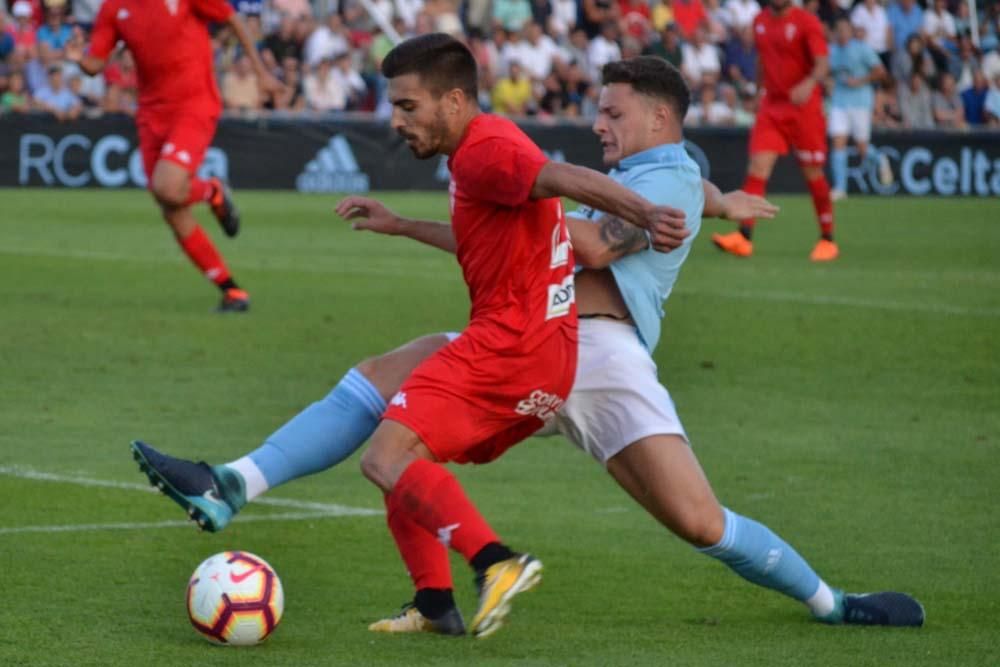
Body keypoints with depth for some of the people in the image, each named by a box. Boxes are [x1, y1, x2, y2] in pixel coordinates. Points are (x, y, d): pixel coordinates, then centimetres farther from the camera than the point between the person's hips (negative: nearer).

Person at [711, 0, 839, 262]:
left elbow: (822, 63, -21)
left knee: (813, 174, 2)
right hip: (771, 104, 4)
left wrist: (810, 83, -39)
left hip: (804, 106, -4)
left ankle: (827, 240, 16)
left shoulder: (806, 22, -9)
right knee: (757, 168, -10)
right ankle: (744, 238, -17)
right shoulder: (760, 22, 8)